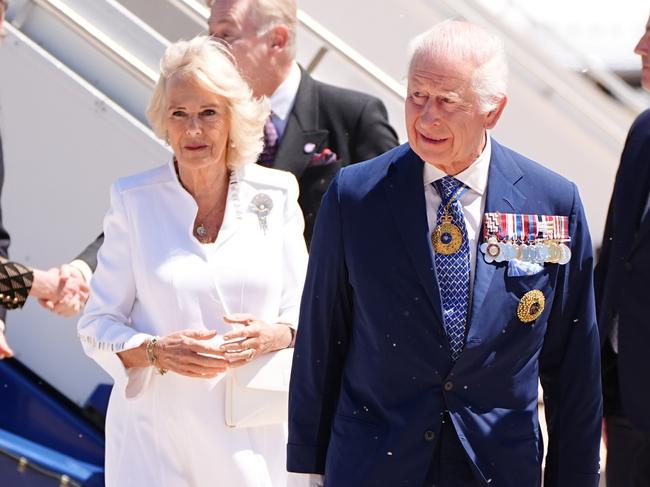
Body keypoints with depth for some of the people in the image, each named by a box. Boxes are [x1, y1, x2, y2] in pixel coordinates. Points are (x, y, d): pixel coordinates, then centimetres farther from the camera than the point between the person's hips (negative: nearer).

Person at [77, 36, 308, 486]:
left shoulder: (276, 195, 2)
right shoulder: (133, 200, -1)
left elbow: (306, 314, 8)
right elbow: (98, 327, 2)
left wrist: (276, 335, -13)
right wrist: (157, 351, -16)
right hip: (155, 435, -1)